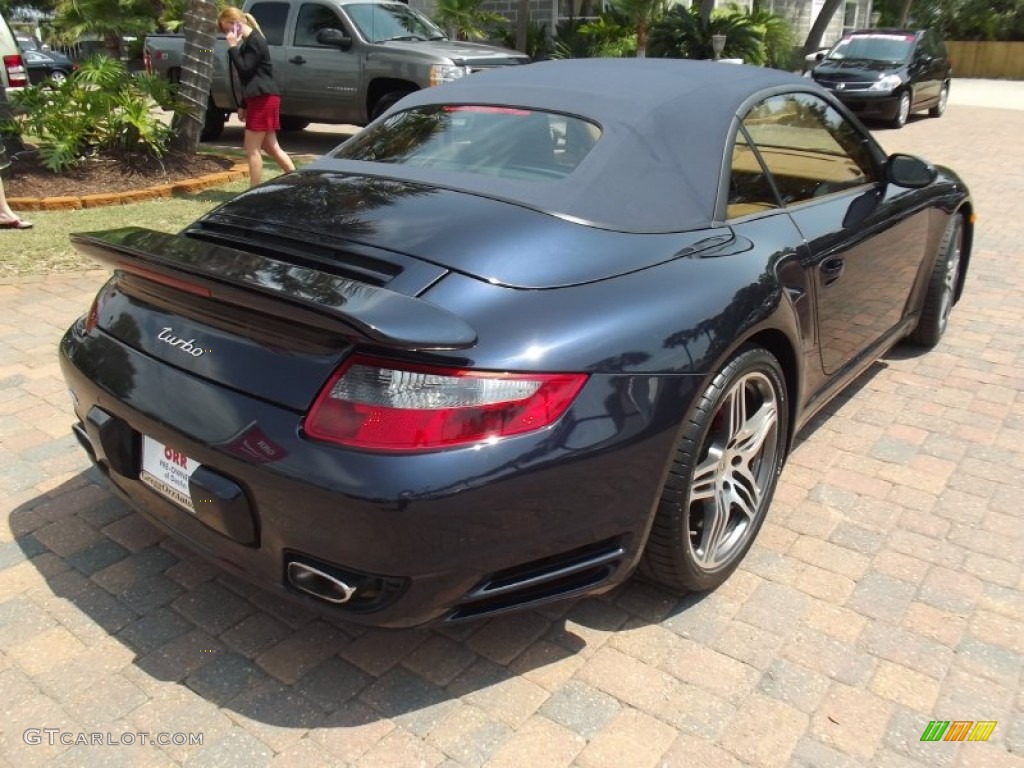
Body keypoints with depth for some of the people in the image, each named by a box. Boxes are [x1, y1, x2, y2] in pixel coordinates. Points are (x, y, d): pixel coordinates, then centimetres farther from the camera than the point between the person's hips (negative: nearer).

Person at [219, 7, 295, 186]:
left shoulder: (255, 40, -11)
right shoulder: (248, 41, 20)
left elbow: (244, 69, -16)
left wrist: (232, 47, -11)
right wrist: (243, 105, 22)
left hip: (263, 99, -10)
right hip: (260, 99, 10)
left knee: (252, 149, -6)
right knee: (271, 147, 10)